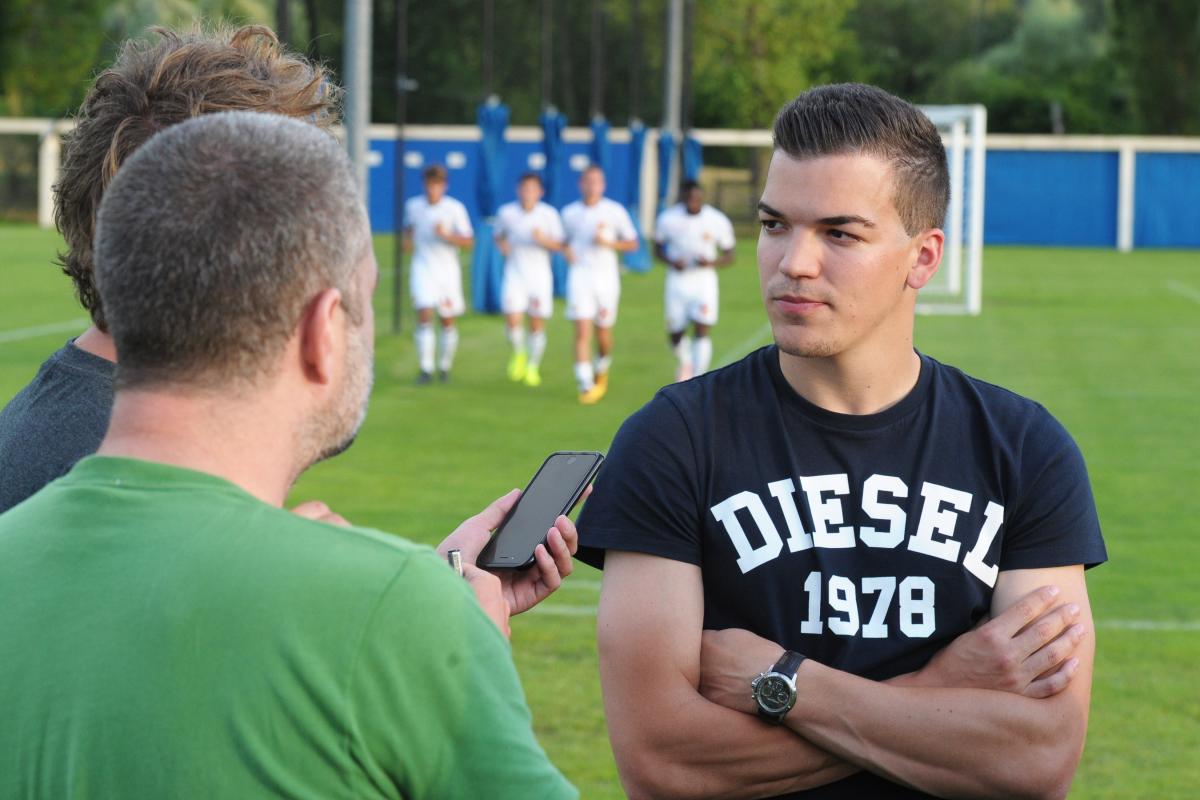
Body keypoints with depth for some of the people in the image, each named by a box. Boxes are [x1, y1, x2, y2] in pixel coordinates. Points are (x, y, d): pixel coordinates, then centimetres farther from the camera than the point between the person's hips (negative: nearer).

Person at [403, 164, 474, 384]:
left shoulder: (455, 208, -5)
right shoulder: (413, 206, 4)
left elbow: (468, 241, -7)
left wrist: (447, 235, -22)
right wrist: (408, 238, 6)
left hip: (448, 270, 0)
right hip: (423, 268, 0)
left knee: (448, 322, 7)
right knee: (424, 316, -16)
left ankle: (445, 366, 26)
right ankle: (426, 368, -18)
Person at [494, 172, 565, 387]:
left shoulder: (549, 214, -3)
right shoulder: (506, 213, -1)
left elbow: (558, 245, 0)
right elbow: (499, 236, 17)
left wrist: (543, 240, -20)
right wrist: (502, 245, -6)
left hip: (539, 274, 0)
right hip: (515, 272, 0)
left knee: (537, 324, 2)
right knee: (512, 320, -13)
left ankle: (533, 367, 20)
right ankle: (519, 354, 17)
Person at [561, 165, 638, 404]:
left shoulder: (615, 211, 2)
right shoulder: (569, 213, 7)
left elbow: (632, 244, 5)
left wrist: (608, 243, -12)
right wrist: (566, 250, -2)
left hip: (606, 276, 0)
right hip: (579, 275, 0)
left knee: (603, 333, 6)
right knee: (582, 331, -13)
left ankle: (602, 371, 36)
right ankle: (585, 385, -15)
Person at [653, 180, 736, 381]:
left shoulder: (718, 221, -8)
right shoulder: (667, 219, -7)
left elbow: (729, 256, 2)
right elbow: (658, 248, 6)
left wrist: (711, 263, -19)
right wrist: (671, 261, -15)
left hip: (704, 280, -1)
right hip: (677, 280, 1)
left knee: (702, 332, -13)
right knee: (675, 334, 8)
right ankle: (685, 364, 40)